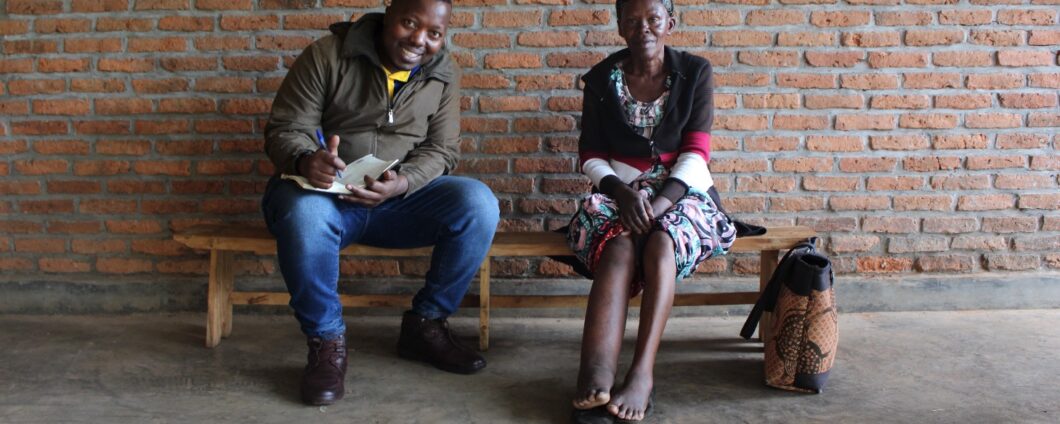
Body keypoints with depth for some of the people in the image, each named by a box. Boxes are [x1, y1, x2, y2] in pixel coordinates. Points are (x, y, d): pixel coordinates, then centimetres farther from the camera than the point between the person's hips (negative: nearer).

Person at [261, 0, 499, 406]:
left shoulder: (443, 75, 3)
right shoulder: (327, 55, -8)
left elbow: (441, 149, -1)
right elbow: (284, 130, -9)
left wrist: (400, 183, -24)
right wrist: (304, 160, -35)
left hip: (402, 196, 3)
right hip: (324, 193, -3)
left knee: (478, 203, -23)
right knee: (304, 212, -39)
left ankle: (425, 324, -4)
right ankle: (326, 341, -16)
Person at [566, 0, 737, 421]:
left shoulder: (694, 73, 2)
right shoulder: (601, 79, 5)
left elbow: (696, 153, -6)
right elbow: (590, 156, 4)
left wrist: (658, 204, -21)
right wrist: (622, 192, -17)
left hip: (679, 191, 0)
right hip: (620, 191, 0)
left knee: (661, 243, -35)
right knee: (620, 246, -33)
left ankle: (642, 372, -41)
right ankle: (597, 377, -50)